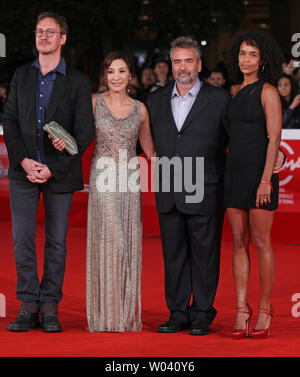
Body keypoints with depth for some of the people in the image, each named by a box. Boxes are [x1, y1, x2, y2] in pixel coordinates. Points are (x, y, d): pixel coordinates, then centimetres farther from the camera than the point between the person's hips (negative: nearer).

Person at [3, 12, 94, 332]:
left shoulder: (78, 82, 1)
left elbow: (84, 133, -4)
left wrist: (52, 169, -11)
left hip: (60, 173, -2)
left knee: (56, 241, 3)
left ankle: (50, 308, 10)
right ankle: (29, 307, 3)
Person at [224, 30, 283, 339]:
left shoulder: (267, 91, -8)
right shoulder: (235, 91, 13)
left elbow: (274, 137, -13)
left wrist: (266, 180, -19)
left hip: (259, 171, -7)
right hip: (235, 171, 7)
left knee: (261, 242, -2)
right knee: (239, 242, 4)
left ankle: (264, 311, 6)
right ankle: (241, 311, 6)